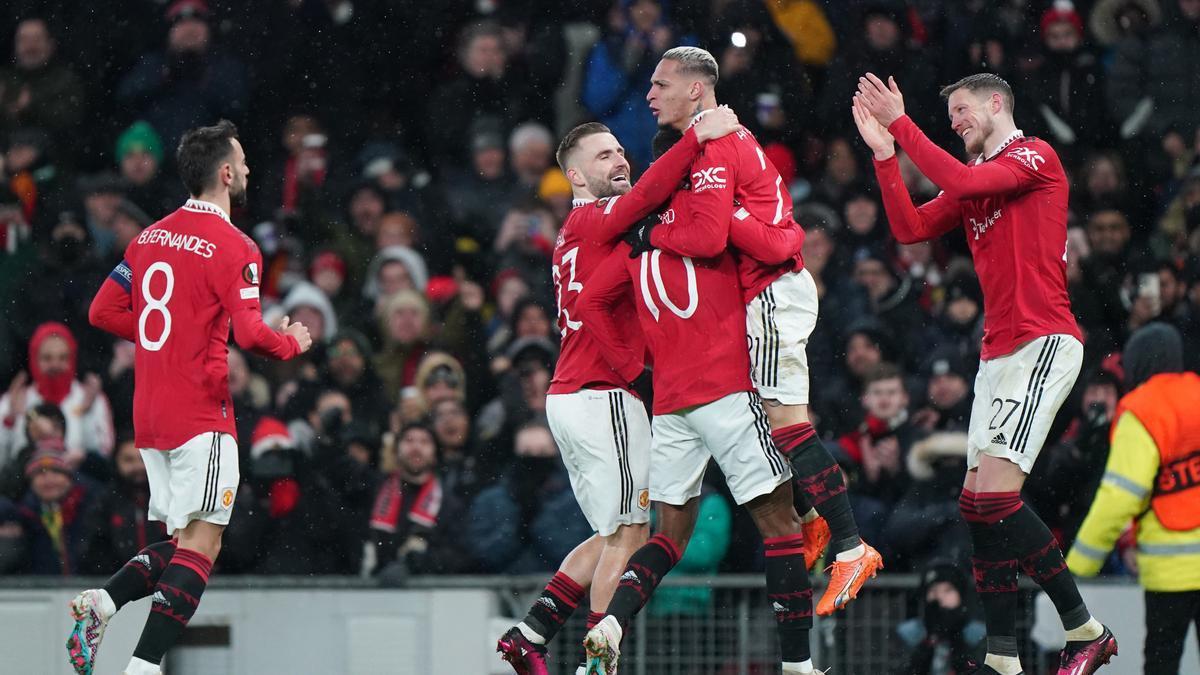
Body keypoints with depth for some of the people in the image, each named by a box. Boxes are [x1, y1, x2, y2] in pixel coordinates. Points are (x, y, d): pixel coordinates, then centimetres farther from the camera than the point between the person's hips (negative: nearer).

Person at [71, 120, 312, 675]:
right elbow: (250, 335, -20)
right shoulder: (233, 246, -12)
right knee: (201, 545, -6)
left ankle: (100, 603, -6)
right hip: (202, 416, -8)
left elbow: (103, 312, 14)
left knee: (183, 541, 16)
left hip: (149, 417, 8)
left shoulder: (150, 238, 11)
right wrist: (293, 343, 0)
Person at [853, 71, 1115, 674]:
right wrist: (884, 151, 8)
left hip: (1043, 344, -9)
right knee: (979, 504, 2)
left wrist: (900, 124, -12)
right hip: (998, 353, 9)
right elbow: (909, 227, 16)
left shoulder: (1036, 157, -4)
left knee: (992, 494, -18)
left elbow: (961, 181, -19)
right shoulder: (975, 180, 22)